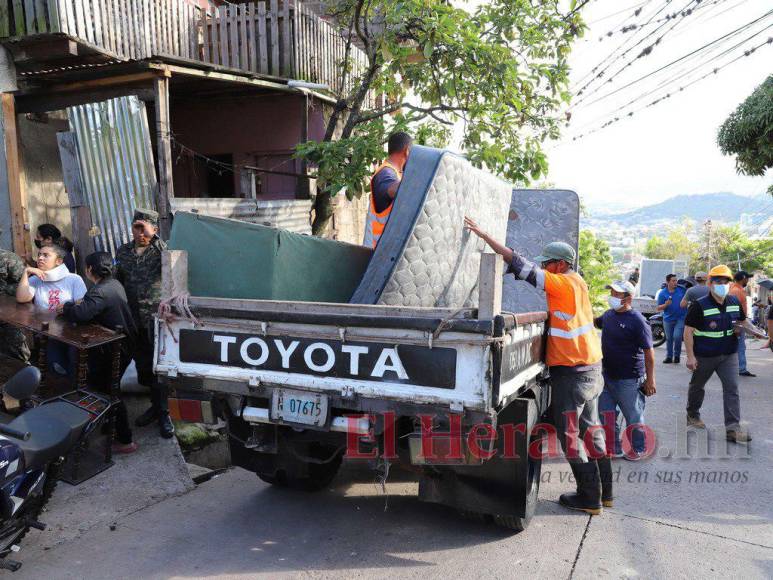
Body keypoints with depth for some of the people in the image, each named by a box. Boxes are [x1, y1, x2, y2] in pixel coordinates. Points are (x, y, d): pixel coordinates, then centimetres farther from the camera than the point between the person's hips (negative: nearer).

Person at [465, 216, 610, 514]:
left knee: (571, 434, 2)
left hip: (570, 372, -9)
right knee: (590, 428, 18)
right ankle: (604, 491, 29)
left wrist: (484, 235, -20)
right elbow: (531, 270, 13)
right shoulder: (577, 281, 8)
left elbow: (522, 266, -21)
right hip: (590, 367, 9)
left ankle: (589, 498, 12)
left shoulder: (564, 283, -17)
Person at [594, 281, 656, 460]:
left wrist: (650, 379, -16)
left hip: (628, 380, -7)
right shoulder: (609, 314, 3)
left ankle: (639, 449, 29)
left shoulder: (637, 321, -19)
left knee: (633, 417, 9)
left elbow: (648, 351, -17)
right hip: (607, 376, 8)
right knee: (606, 414, 15)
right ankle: (614, 448, 32)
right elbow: (596, 322, 27)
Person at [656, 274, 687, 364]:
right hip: (668, 319, 1)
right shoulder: (662, 293, -4)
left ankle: (677, 355, 8)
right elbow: (658, 308, -3)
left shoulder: (682, 289, -2)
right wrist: (666, 304, -20)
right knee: (669, 339, 10)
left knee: (677, 337, -13)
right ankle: (669, 357, 22)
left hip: (681, 318, -1)